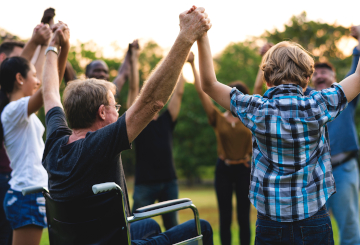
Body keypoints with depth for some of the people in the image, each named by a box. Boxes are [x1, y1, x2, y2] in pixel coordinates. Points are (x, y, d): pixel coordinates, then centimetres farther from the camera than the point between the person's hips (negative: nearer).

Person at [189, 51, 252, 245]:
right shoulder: (218, 118, 1)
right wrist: (192, 65, -5)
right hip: (223, 169, 0)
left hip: (244, 169, 0)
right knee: (225, 217, 5)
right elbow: (201, 91, -3)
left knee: (243, 217, 5)